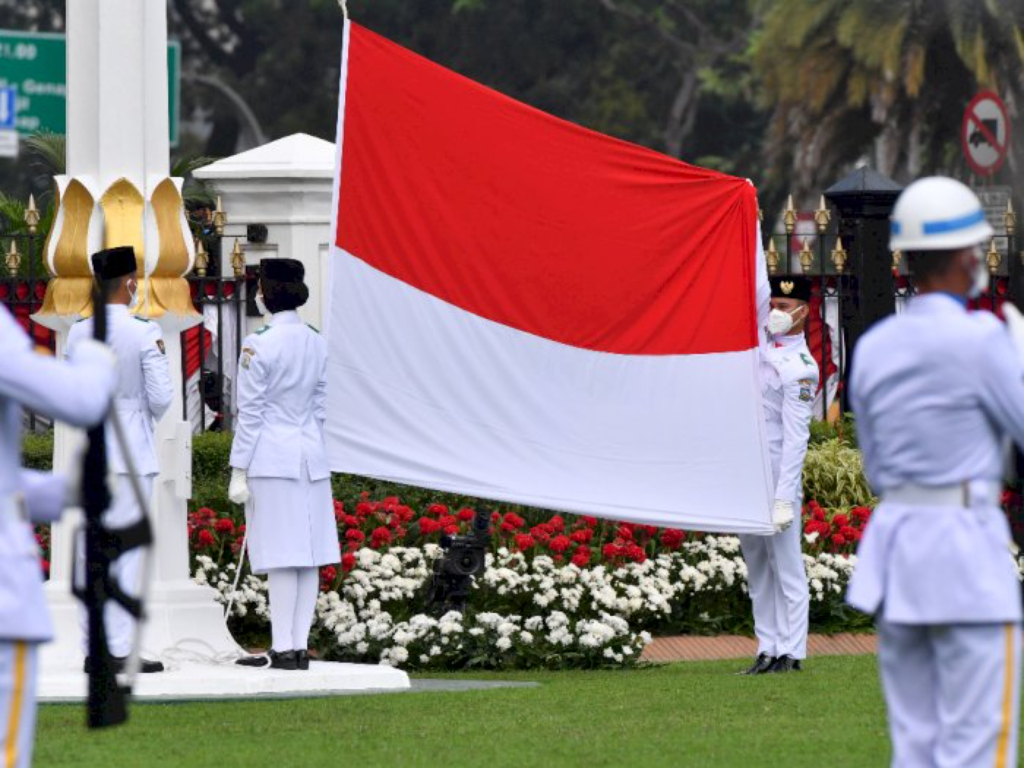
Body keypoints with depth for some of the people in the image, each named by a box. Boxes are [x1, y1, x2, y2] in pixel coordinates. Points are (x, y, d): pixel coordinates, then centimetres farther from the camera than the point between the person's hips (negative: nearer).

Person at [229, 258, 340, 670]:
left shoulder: (259, 344, -11)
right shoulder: (317, 343, 8)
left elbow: (250, 412, -9)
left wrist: (239, 471, -6)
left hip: (272, 458, -6)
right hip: (311, 456, 6)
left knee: (281, 558, -7)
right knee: (309, 556, 6)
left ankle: (283, 648, -6)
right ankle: (299, 645, 7)